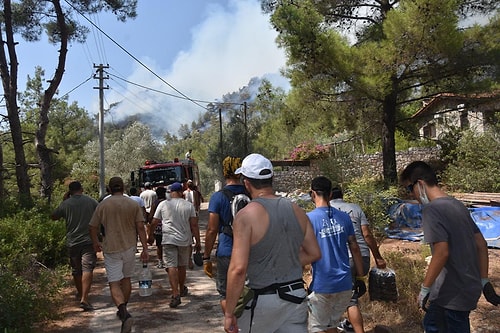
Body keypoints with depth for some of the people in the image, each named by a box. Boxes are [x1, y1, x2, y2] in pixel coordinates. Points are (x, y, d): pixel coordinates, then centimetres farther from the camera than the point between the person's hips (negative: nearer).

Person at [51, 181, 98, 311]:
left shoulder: (66, 204, -2)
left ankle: (81, 294, 33)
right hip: (88, 241, -2)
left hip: (72, 242, 2)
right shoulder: (91, 201, -3)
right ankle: (84, 298, -19)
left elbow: (53, 217, 13)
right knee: (87, 269, -7)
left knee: (76, 270, 17)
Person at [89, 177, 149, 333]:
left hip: (111, 249, -2)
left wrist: (95, 243, 21)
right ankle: (123, 310, 33)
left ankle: (124, 313, -22)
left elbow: (93, 227, 3)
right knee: (126, 279, 19)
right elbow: (140, 227, -5)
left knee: (114, 284, -2)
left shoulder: (102, 205, -3)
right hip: (129, 247, 2)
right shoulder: (133, 204, -1)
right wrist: (145, 248, -1)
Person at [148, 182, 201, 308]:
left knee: (171, 267, -3)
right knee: (182, 266, 18)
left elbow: (154, 223, 6)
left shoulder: (163, 204, -1)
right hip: (185, 240, 2)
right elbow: (194, 224, -3)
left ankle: (176, 294, -13)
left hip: (168, 240, -2)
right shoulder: (189, 205, 0)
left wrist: (151, 236, 23)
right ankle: (182, 290, 34)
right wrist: (198, 242, 2)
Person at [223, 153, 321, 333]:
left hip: (264, 300, -4)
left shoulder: (246, 215, -16)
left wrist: (229, 313, -12)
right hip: (297, 297, 5)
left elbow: (238, 268, -21)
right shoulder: (297, 211, 2)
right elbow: (314, 253, 8)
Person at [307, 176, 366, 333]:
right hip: (345, 284, 5)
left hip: (322, 286, -5)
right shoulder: (344, 217, 2)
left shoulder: (309, 219, -11)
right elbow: (355, 248, 6)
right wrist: (360, 278, 15)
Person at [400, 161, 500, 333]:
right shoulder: (457, 205, 7)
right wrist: (484, 280, 16)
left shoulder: (431, 209, -19)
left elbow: (442, 252, -26)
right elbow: (481, 244, 10)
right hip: (469, 286, 8)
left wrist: (424, 289, -18)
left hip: (454, 292, -8)